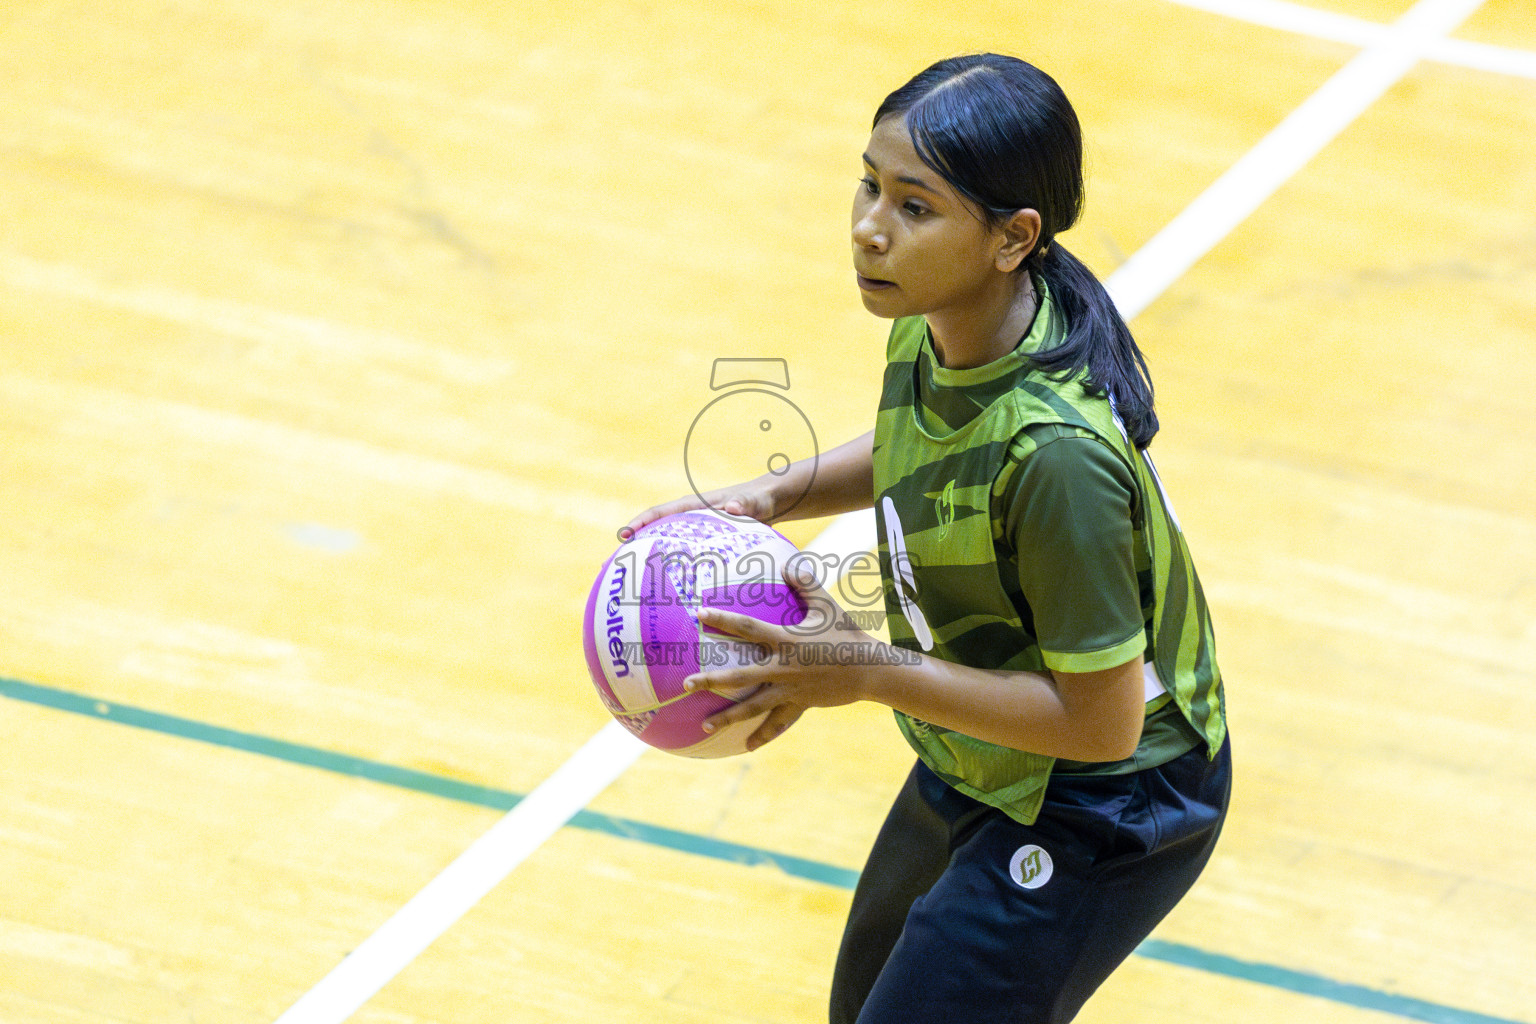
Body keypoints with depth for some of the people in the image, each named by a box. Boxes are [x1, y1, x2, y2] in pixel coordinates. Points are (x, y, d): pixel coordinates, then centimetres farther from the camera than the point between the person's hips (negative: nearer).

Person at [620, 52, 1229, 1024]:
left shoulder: (1055, 452, -37)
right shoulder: (937, 320, -13)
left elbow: (1100, 719, -30)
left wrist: (867, 670, -28)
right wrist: (773, 496, -5)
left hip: (1097, 816, -9)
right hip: (984, 769, 9)